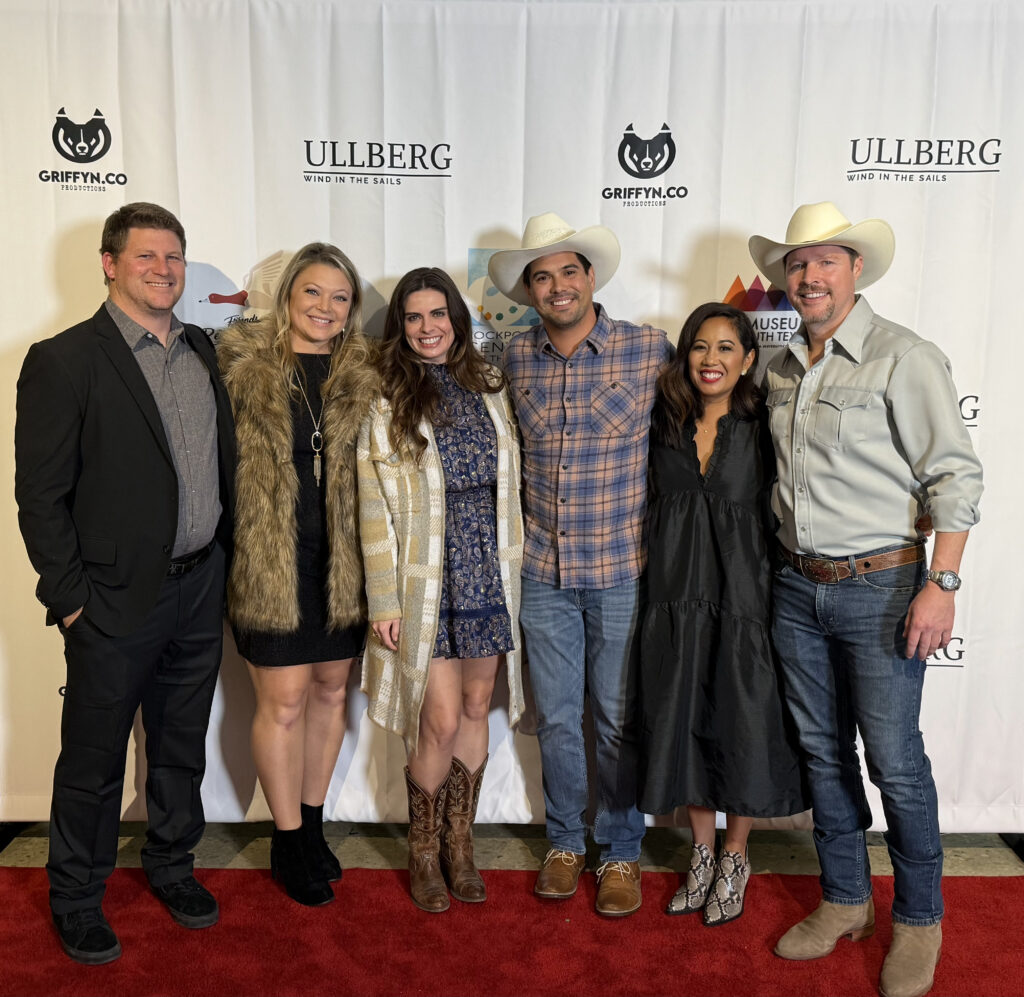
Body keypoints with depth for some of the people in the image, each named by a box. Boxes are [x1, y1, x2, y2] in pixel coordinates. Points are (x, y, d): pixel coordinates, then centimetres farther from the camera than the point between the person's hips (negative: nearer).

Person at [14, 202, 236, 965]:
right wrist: (69, 598, -11)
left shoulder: (203, 351, 9)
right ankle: (77, 899, 33)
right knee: (94, 759, 12)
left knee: (183, 744, 20)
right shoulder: (63, 360, -9)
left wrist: (223, 559, 9)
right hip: (115, 600, -5)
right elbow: (40, 494, -10)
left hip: (200, 589, 5)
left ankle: (172, 865, 41)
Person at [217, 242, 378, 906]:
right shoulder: (245, 364, 0)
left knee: (331, 691, 13)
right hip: (270, 560, -3)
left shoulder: (365, 376, 5)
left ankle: (312, 823, 33)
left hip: (344, 559, 3)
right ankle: (288, 841, 23)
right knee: (283, 700, 3)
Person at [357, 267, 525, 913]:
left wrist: (514, 566, 9)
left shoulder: (490, 388, 8)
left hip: (489, 577, 4)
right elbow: (375, 511, -6)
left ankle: (460, 844, 29)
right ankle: (424, 852, 23)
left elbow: (509, 488, 12)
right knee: (441, 720, -2)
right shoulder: (385, 402, -5)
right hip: (427, 584, -4)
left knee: (476, 707, 11)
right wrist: (384, 602, -8)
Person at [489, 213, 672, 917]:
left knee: (618, 719, 9)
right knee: (556, 718, 13)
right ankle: (566, 842, 34)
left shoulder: (650, 350, -6)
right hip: (543, 572, 3)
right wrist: (520, 534, 12)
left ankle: (622, 853, 29)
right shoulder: (515, 358, 3)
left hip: (623, 571, -2)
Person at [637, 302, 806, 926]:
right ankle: (702, 855, 32)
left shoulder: (764, 428, -4)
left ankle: (735, 858, 30)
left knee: (742, 727, 6)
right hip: (676, 597, 3)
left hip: (744, 594, -2)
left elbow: (781, 512, -4)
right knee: (684, 723, 11)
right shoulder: (663, 425, 4)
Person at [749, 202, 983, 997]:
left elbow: (956, 476, -11)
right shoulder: (780, 367, 10)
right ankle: (846, 901, 31)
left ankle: (919, 920, 24)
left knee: (894, 760, 2)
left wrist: (940, 584, -18)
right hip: (798, 587, 6)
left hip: (881, 586, -6)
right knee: (823, 751, 14)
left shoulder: (902, 357, -9)